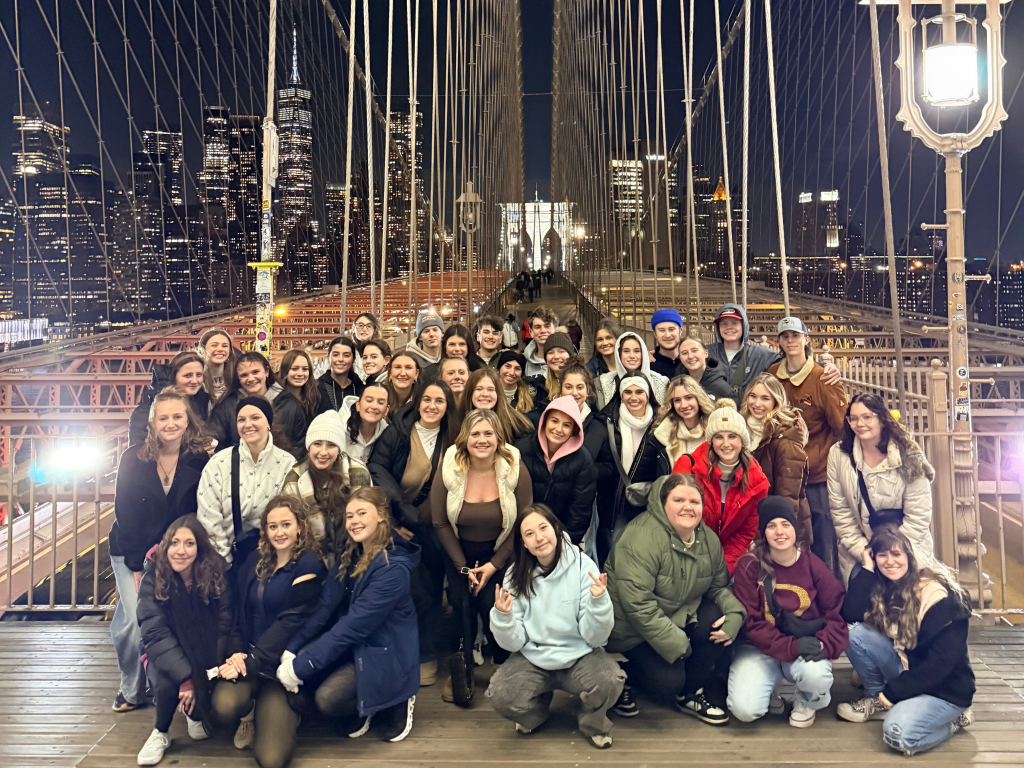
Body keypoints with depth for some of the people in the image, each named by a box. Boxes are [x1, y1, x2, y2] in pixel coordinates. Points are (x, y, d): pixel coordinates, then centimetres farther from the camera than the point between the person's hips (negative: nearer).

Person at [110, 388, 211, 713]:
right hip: (131, 553, 0)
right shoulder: (133, 459, -7)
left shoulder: (199, 461, -6)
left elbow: (199, 515, -3)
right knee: (135, 620, -12)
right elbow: (124, 513, -6)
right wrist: (137, 565, -11)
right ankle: (131, 690, 12)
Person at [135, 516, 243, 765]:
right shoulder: (153, 580, -14)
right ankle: (160, 733, 0)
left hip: (206, 657, 2)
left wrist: (235, 655, -33)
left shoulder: (215, 577, -10)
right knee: (168, 683, -35)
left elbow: (225, 628, -10)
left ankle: (195, 713, 15)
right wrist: (187, 676, -33)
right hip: (166, 658, -2)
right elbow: (155, 634, -22)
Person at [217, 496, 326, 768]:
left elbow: (290, 622, -13)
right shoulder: (256, 560, 11)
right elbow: (240, 613, 12)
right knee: (225, 704, -30)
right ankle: (250, 713, 7)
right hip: (248, 653, 4)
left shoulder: (309, 566, -7)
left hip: (281, 663, -4)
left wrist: (253, 661, -19)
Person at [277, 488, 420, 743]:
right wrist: (291, 650, -17)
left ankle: (397, 701, 3)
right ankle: (364, 705, 7)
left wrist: (301, 667, -24)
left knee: (328, 699, -24)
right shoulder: (350, 554, 1)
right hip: (351, 643, 8)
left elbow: (354, 625, -26)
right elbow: (325, 606, -5)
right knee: (301, 655, -16)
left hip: (384, 653, -7)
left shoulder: (393, 568, -24)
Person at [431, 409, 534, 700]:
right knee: (463, 604, -15)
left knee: (491, 603, -18)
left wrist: (494, 564, -13)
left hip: (499, 553, -1)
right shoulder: (449, 470, -12)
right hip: (460, 553, 1)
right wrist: (463, 567, -7)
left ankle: (503, 667, 6)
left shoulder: (515, 470, -14)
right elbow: (440, 523, -5)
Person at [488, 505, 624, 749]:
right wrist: (502, 616, -26)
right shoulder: (516, 576, -5)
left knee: (609, 681, -31)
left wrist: (599, 601, -31)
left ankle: (592, 724, 6)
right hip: (532, 658, 2)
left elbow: (595, 637, -13)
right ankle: (535, 714, 13)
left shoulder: (582, 566, -11)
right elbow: (513, 643, -6)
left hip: (580, 656, -1)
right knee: (501, 696, -25)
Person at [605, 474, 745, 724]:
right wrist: (675, 644, -26)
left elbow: (719, 586, 8)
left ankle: (691, 694, 3)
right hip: (632, 630, -7)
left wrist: (734, 613, -14)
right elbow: (637, 603, -29)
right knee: (669, 682, -22)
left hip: (681, 616, 7)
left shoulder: (709, 539, -1)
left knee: (718, 622, -19)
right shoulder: (641, 539, -26)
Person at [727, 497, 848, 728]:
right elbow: (750, 622, -12)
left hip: (806, 645, 2)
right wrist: (791, 647, -24)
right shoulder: (749, 566, -9)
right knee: (744, 709, -24)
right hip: (761, 648, -1)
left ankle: (807, 701, 6)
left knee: (815, 673, -34)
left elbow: (838, 609, -3)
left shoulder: (811, 563, -2)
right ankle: (770, 692, 14)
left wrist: (824, 644, -22)